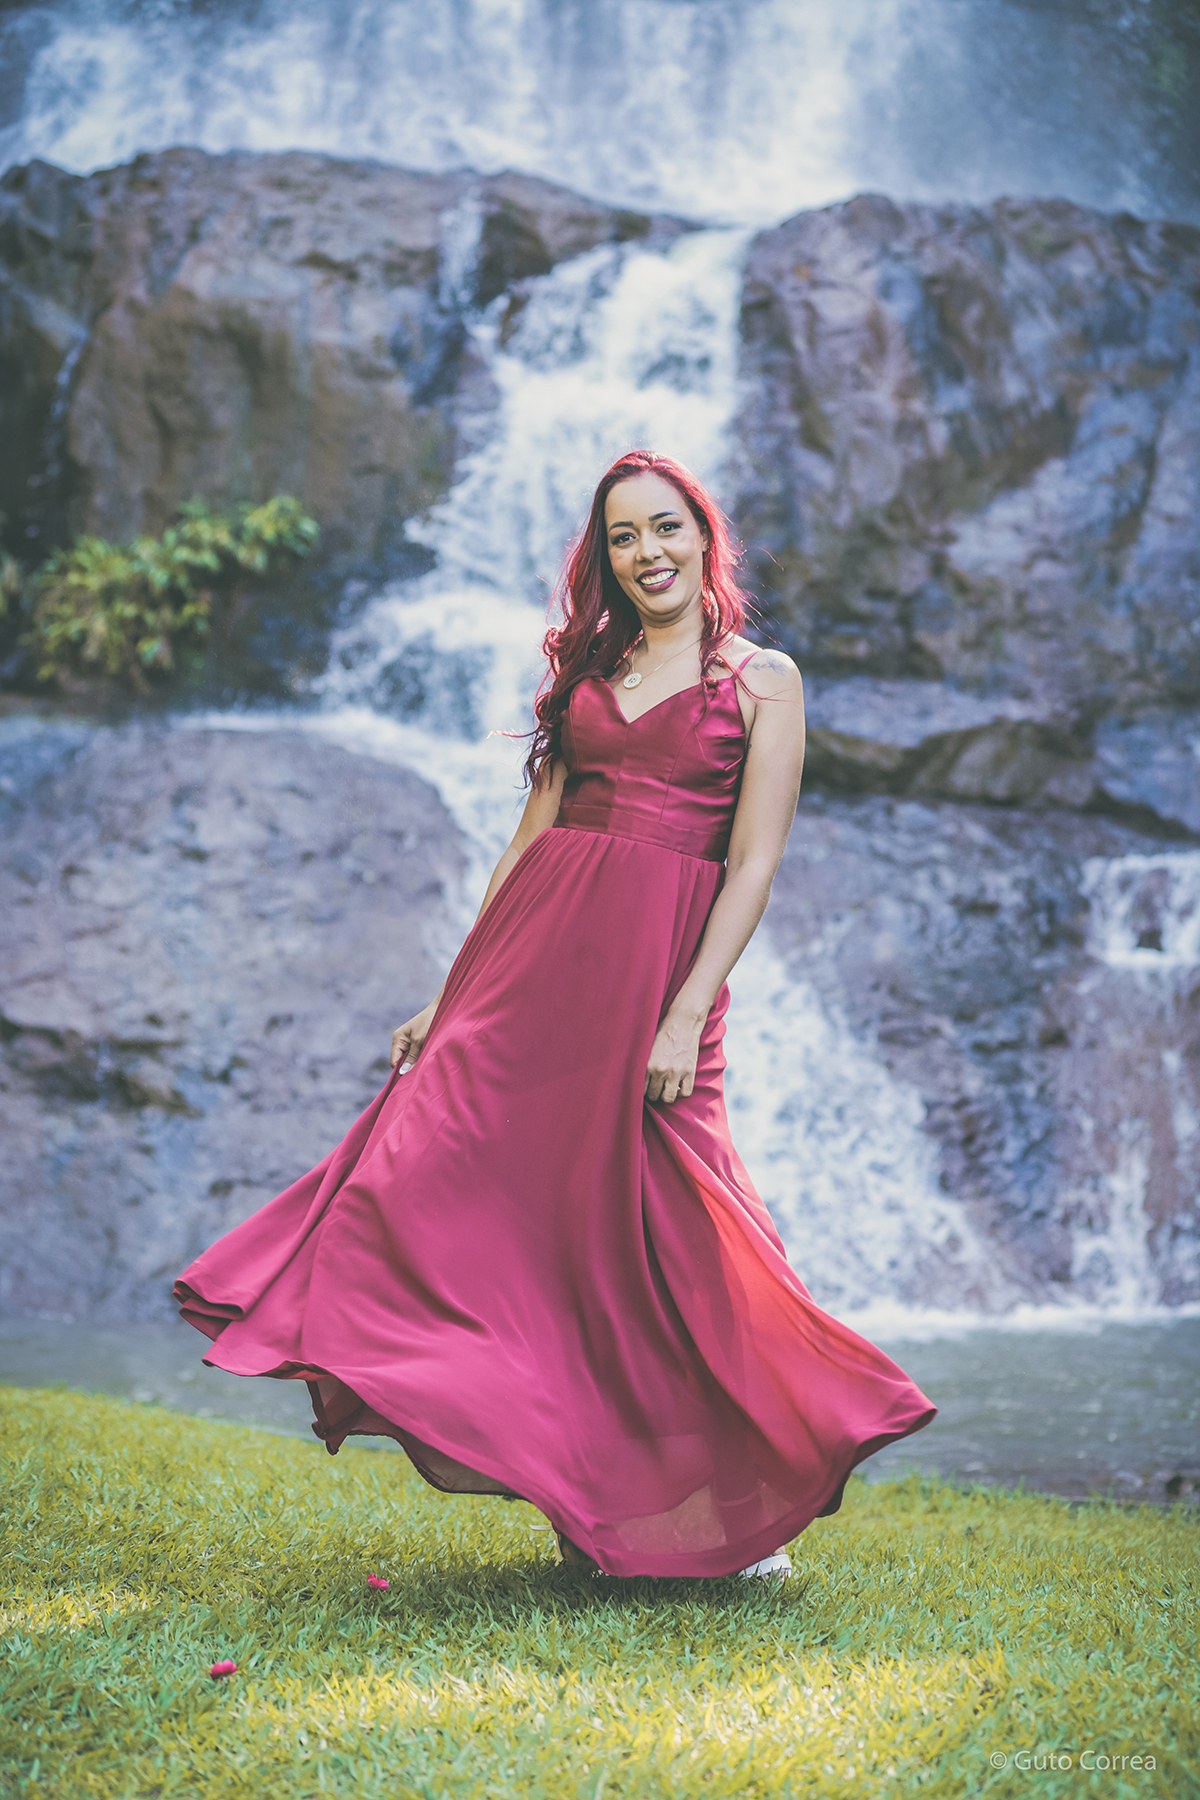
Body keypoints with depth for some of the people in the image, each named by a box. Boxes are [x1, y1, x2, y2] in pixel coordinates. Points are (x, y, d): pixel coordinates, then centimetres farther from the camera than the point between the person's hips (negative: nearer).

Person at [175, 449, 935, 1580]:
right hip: (539, 950, 4)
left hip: (659, 964, -4)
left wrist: (688, 1013, -15)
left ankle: (748, 1502, 14)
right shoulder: (584, 671, 19)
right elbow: (531, 841, 17)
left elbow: (754, 863, -4)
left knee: (661, 1229, -6)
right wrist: (449, 998, 11)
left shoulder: (763, 680, 5)